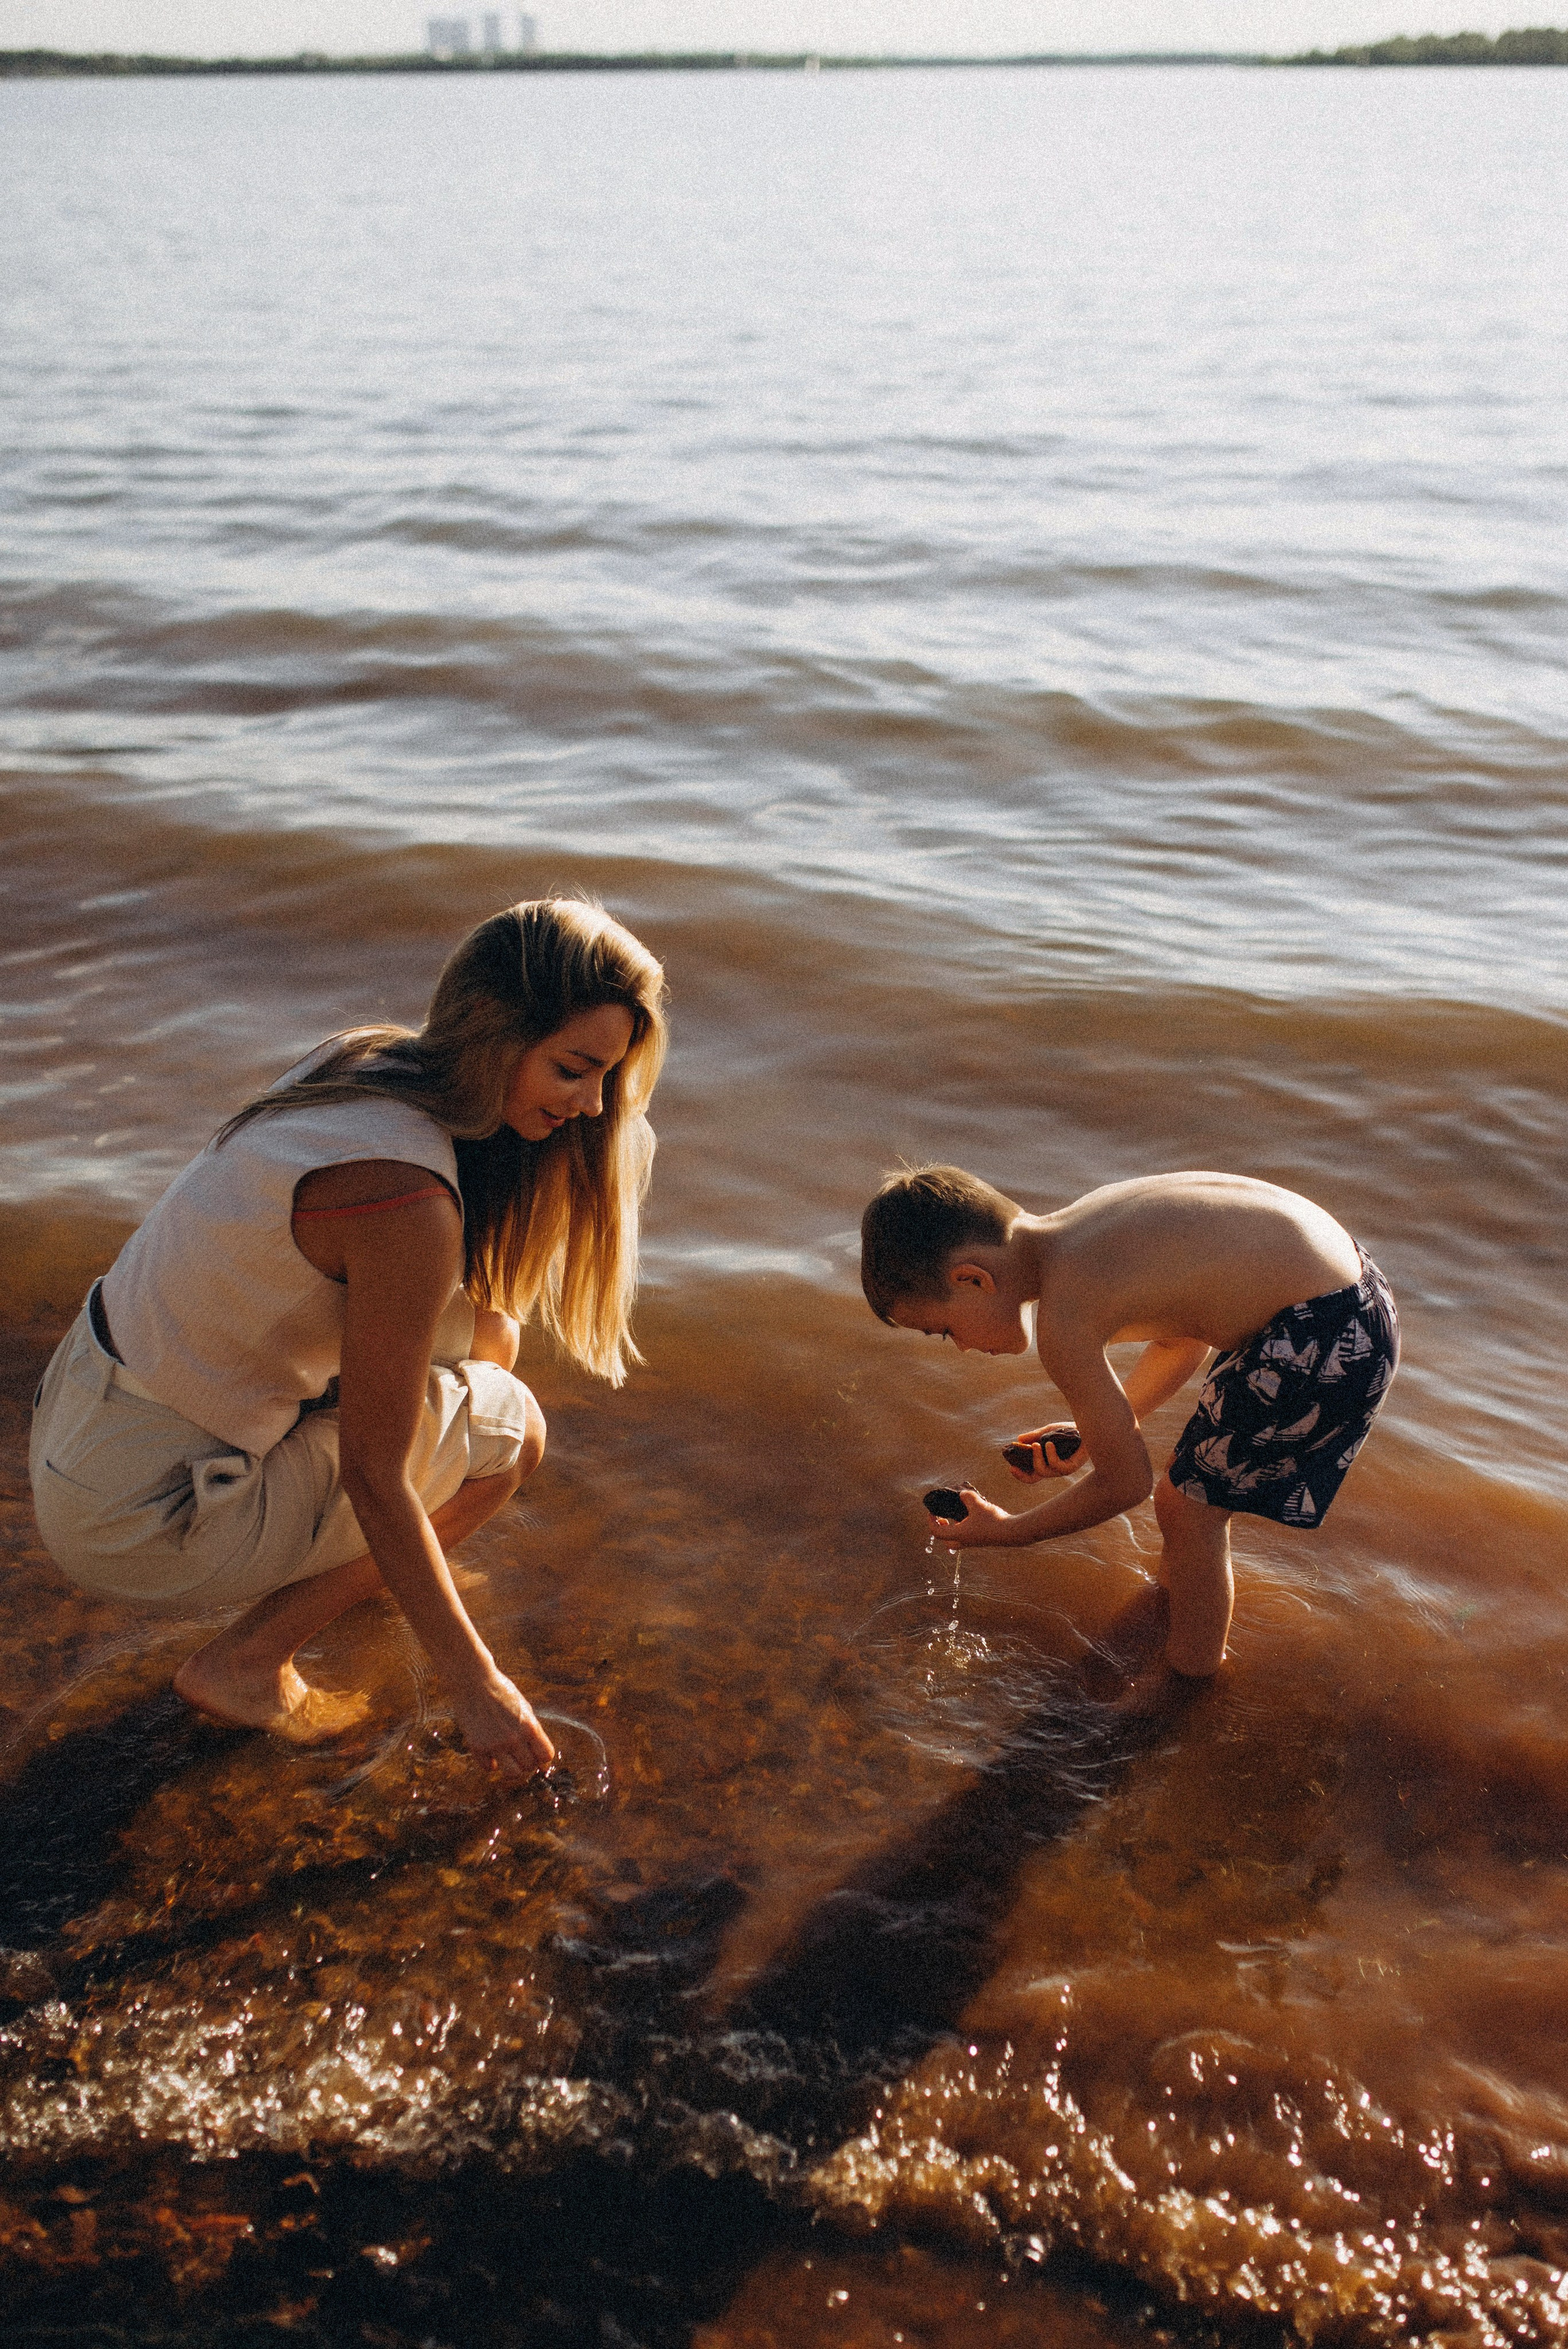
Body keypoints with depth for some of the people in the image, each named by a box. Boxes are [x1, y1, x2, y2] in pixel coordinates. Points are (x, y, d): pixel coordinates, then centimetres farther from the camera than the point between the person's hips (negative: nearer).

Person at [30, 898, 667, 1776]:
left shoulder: (366, 1059, -3)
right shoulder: (408, 1198, -29)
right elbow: (373, 1474, -21)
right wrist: (477, 1683, -13)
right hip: (145, 1520, -8)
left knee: (484, 1331, 10)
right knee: (510, 1427, -1)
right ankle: (243, 1666, 4)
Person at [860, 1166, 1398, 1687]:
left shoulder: (1063, 1322, -21)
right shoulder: (1078, 1228, 5)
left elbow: (1125, 1484, -10)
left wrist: (1004, 1531, 4)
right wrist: (1094, 1433, 21)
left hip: (1325, 1343, -9)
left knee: (1188, 1505, 8)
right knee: (1191, 1484, 24)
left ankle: (1191, 1685, 29)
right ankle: (1172, 1604, 49)